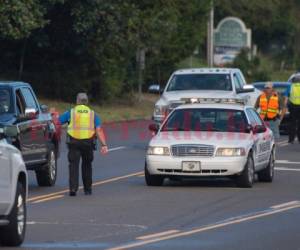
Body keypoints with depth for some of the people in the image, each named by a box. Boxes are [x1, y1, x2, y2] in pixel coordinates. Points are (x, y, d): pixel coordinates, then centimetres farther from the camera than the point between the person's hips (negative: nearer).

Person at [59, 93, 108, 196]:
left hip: (74, 142, -2)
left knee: (74, 165, -4)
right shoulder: (92, 114, 11)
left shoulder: (71, 112, 8)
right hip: (88, 143, 2)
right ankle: (87, 189, 23)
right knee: (87, 165, 19)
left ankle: (73, 188, -20)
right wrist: (104, 145, -6)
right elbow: (99, 130, 0)